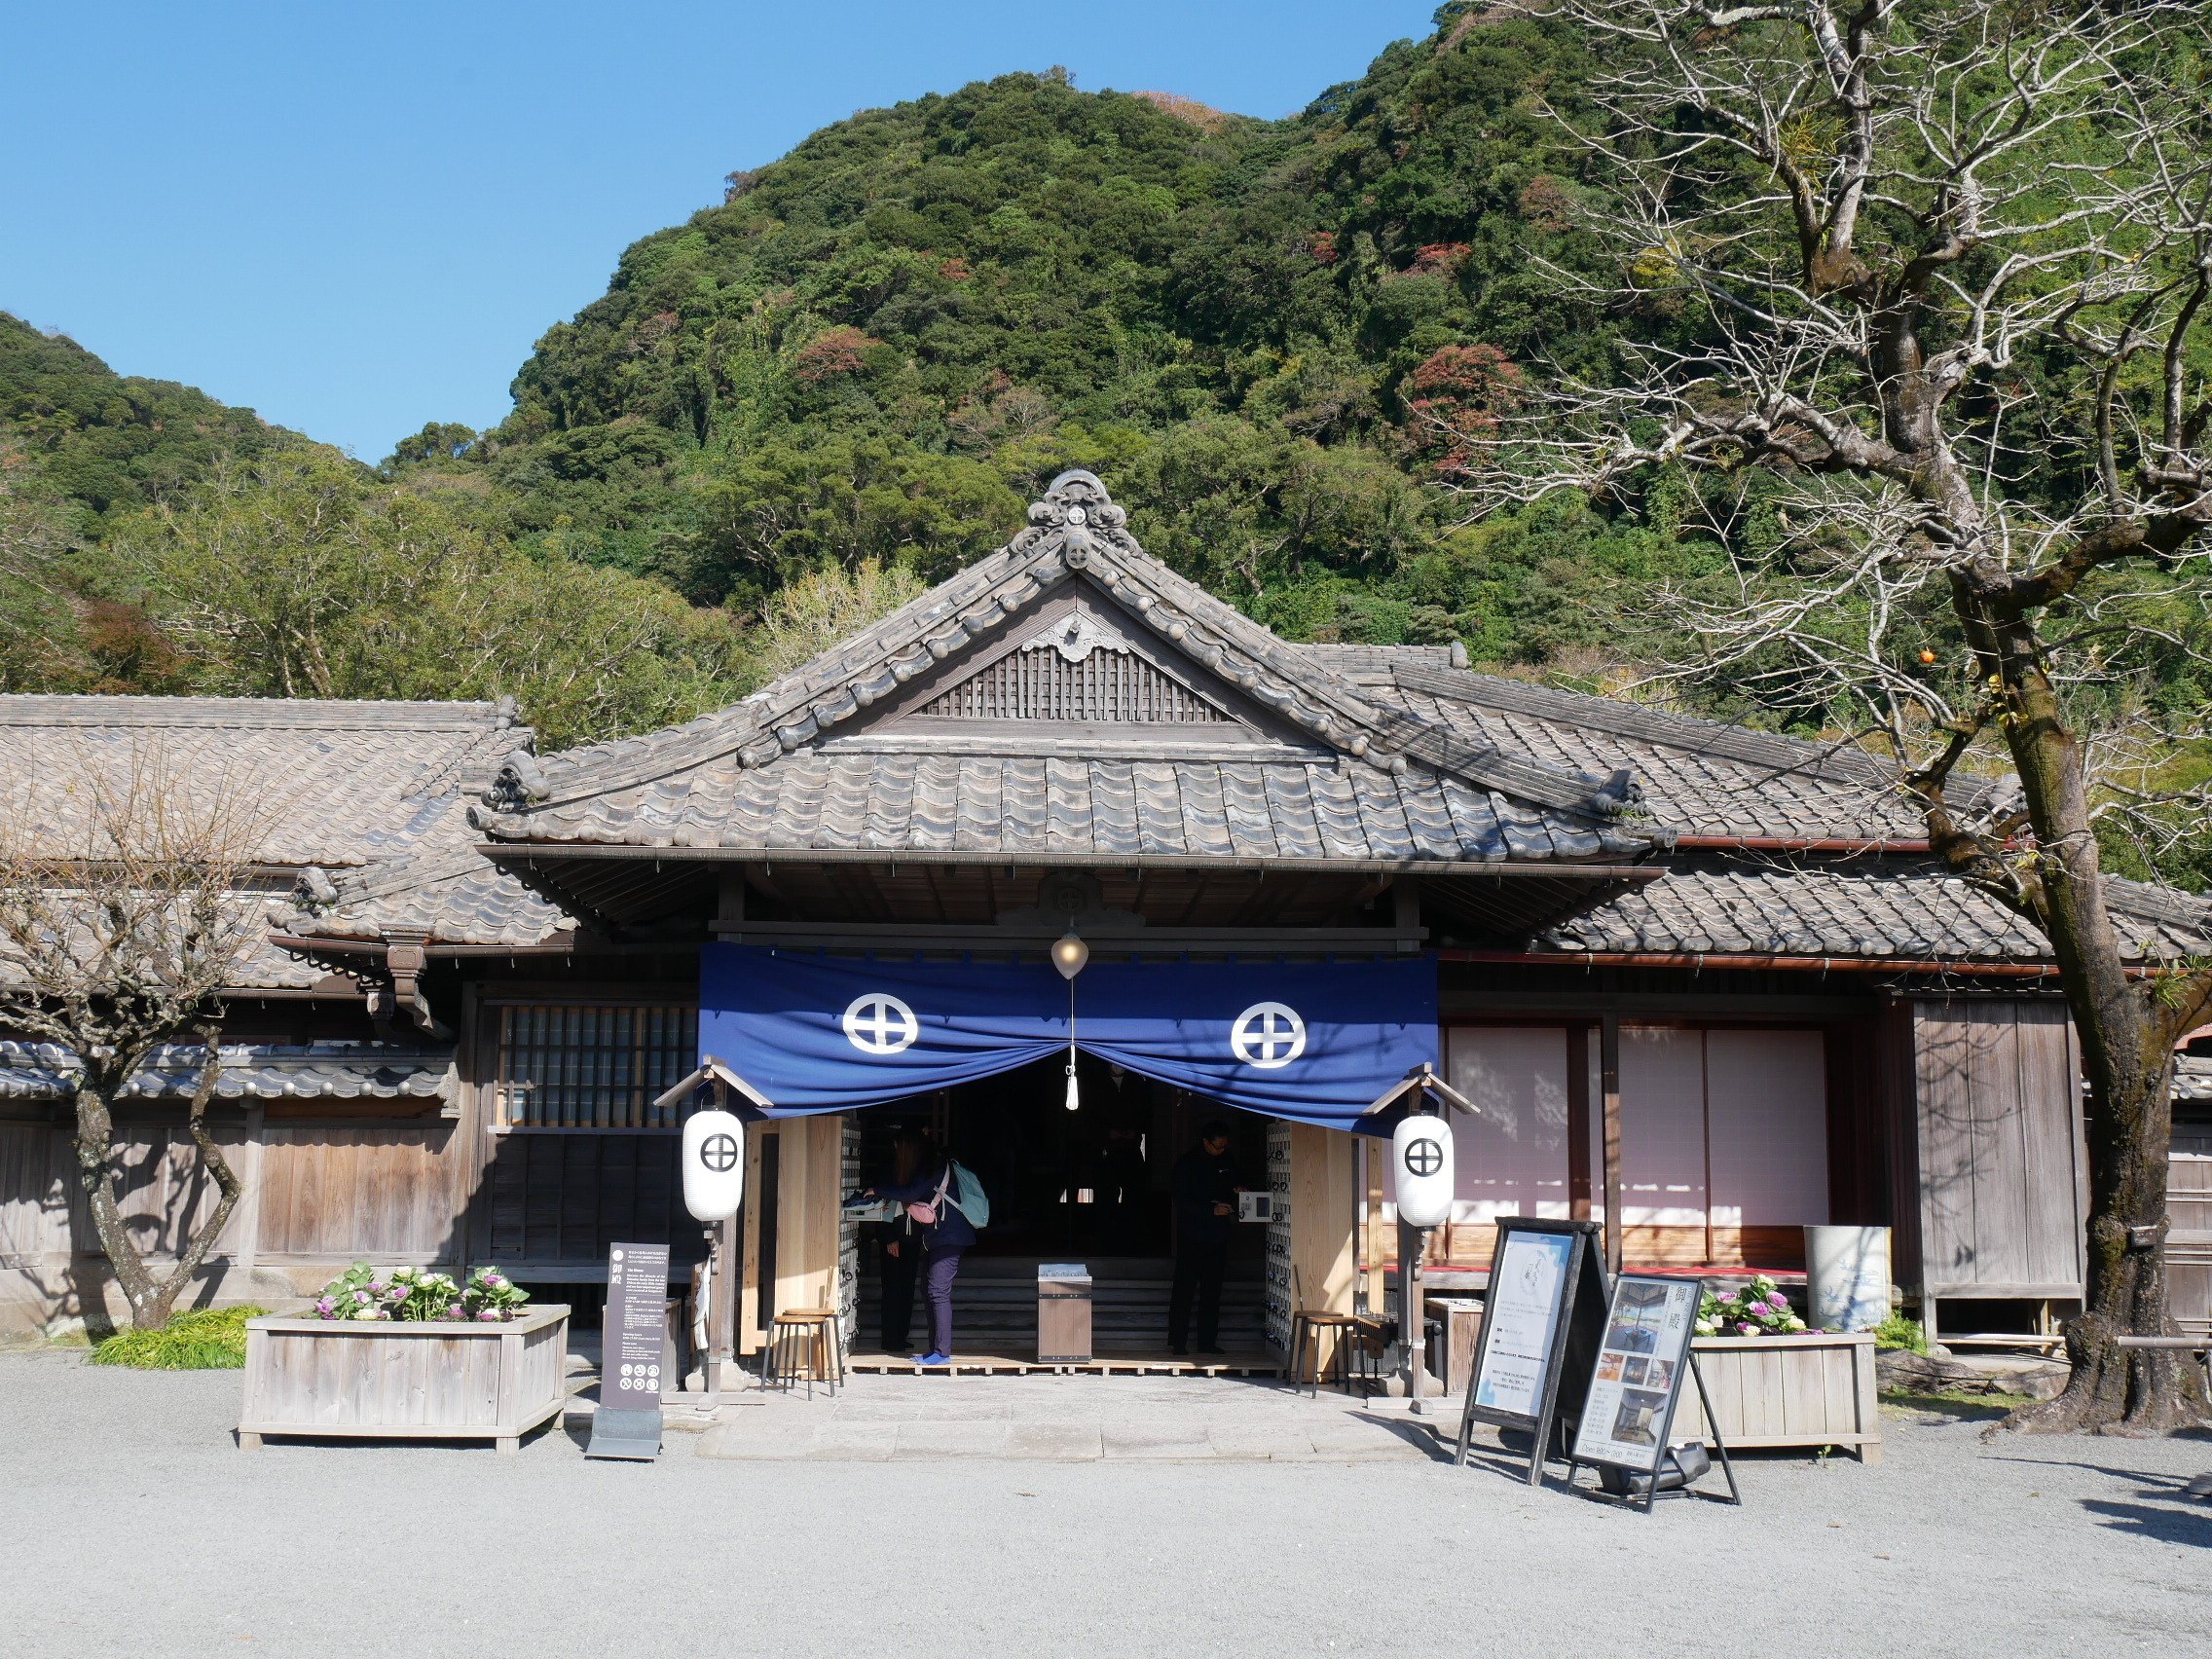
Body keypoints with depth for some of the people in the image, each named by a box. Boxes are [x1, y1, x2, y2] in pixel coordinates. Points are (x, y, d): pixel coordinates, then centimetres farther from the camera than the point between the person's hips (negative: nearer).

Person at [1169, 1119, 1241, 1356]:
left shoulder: (1226, 1162, 10)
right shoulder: (1187, 1163, -7)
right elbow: (1182, 1201, -12)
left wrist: (1238, 1194, -1)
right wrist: (1212, 1210, -21)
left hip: (1217, 1237, 5)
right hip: (1192, 1236, -5)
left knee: (1212, 1290, 7)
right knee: (1184, 1289, -4)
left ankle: (1208, 1341, 12)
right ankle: (1178, 1341, 0)